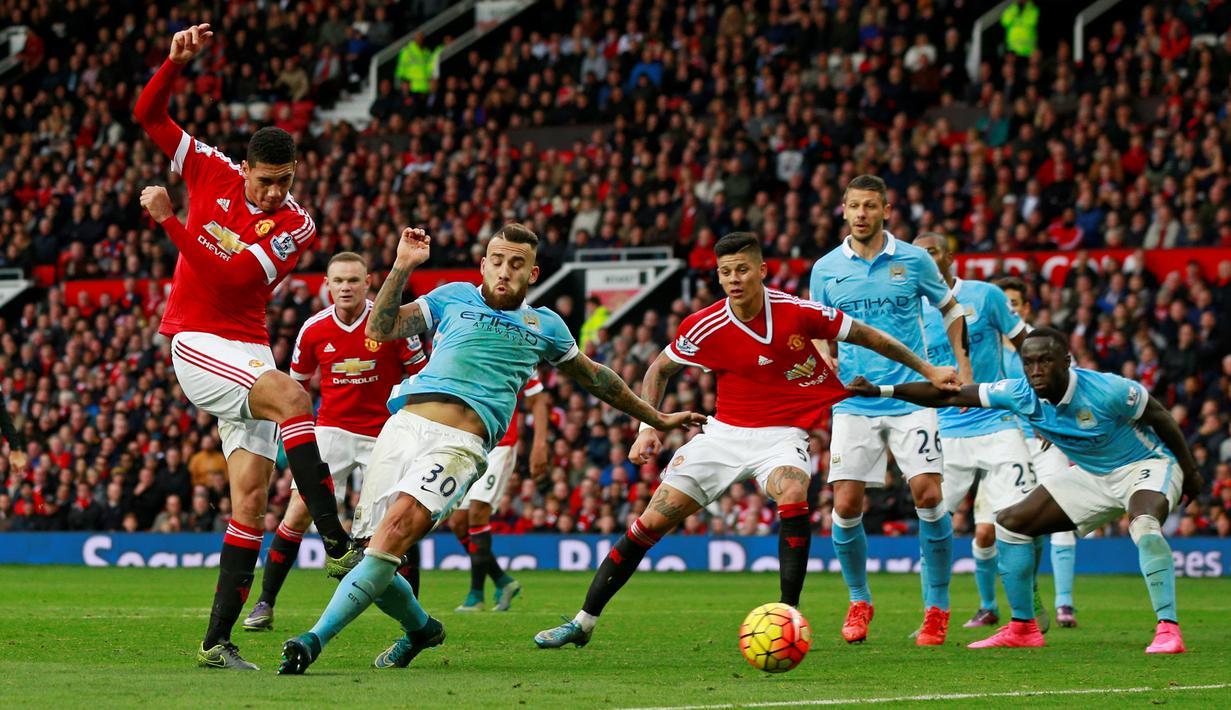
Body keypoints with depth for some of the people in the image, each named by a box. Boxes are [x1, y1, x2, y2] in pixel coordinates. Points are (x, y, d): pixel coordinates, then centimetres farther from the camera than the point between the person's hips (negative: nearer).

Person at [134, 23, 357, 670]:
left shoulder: (297, 226, -4)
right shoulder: (213, 173, 1)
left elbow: (227, 276, -16)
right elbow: (148, 115, 5)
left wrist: (169, 220, -16)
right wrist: (175, 62, -9)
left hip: (247, 348, 3)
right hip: (196, 344, -3)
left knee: (251, 495, -4)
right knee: (292, 398, -29)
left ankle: (217, 641, 1)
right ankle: (336, 545, -34)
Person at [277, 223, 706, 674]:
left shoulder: (545, 326, 21)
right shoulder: (454, 297, 19)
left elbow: (593, 377, 36)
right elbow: (380, 328, 12)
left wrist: (658, 419, 43)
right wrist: (402, 267, 0)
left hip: (460, 443, -2)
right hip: (404, 425, 2)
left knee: (398, 525, -29)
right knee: (373, 563, -4)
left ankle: (316, 639, -34)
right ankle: (420, 628, 29)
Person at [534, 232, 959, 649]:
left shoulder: (796, 312, -15)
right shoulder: (705, 328, -11)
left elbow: (864, 335, -1)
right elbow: (660, 369, 7)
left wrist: (928, 371, 4)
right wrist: (648, 427, -6)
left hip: (781, 435, -2)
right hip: (725, 431, 2)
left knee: (792, 496, -35)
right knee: (652, 521, -3)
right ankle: (584, 622, 8)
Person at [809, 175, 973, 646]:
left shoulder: (914, 260, 1)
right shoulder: (826, 269, 5)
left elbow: (950, 309, 15)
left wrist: (962, 364, 5)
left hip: (911, 399, -1)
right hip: (853, 406, 1)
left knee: (928, 496, -12)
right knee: (846, 506, -5)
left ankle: (937, 607, 0)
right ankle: (859, 602, 17)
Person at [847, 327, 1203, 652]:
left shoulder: (1107, 391, -30)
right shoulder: (1020, 394, -16)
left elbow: (1162, 418, -14)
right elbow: (949, 396, -13)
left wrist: (1190, 471, -4)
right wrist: (881, 391, -20)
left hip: (1145, 464, -7)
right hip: (1092, 474, 7)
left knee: (1145, 525, -38)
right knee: (1011, 524, 3)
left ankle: (1168, 629, -35)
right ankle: (1022, 629, 12)